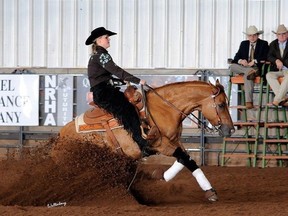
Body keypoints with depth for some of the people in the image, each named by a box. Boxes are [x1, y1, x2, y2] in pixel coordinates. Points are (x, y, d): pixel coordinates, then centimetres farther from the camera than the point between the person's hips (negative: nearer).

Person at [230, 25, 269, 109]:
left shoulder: (263, 44, 8)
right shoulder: (243, 44, 19)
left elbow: (266, 58, -5)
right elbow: (237, 57, 12)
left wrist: (254, 61, -19)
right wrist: (241, 61, -12)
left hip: (257, 67, -5)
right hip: (243, 67, 5)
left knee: (247, 75, -39)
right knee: (232, 66, -26)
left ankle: (249, 102, -45)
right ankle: (250, 71, -40)